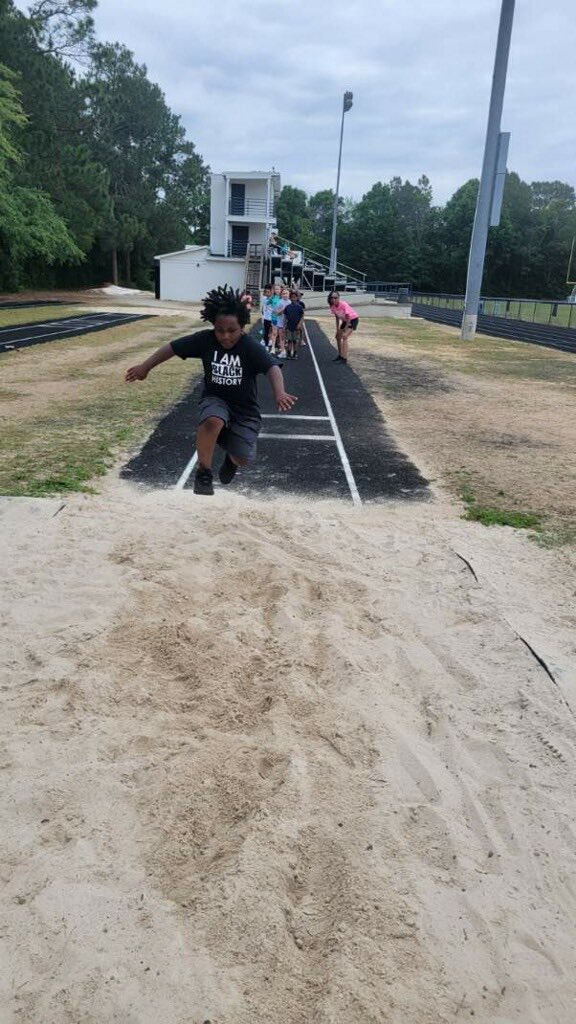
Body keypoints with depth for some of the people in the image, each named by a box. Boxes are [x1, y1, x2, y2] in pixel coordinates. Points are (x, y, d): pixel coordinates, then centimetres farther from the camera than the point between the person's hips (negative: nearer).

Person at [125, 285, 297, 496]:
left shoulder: (251, 347, -21)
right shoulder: (205, 339, -13)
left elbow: (272, 367, -37)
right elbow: (172, 347, -1)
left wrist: (279, 394, -58)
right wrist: (145, 367, 6)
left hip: (244, 408, 0)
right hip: (215, 399, 1)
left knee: (242, 459, -12)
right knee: (212, 421, -36)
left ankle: (230, 458, 30)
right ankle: (203, 473, -15)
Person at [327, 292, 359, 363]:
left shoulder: (343, 305, -31)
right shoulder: (333, 306, -13)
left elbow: (348, 317, -24)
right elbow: (337, 317, 2)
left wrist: (345, 328, -20)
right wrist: (338, 328, 0)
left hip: (353, 319, -8)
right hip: (345, 320, 8)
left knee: (344, 337, -22)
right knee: (338, 336, 13)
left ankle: (344, 358, -24)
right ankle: (340, 355, 29)